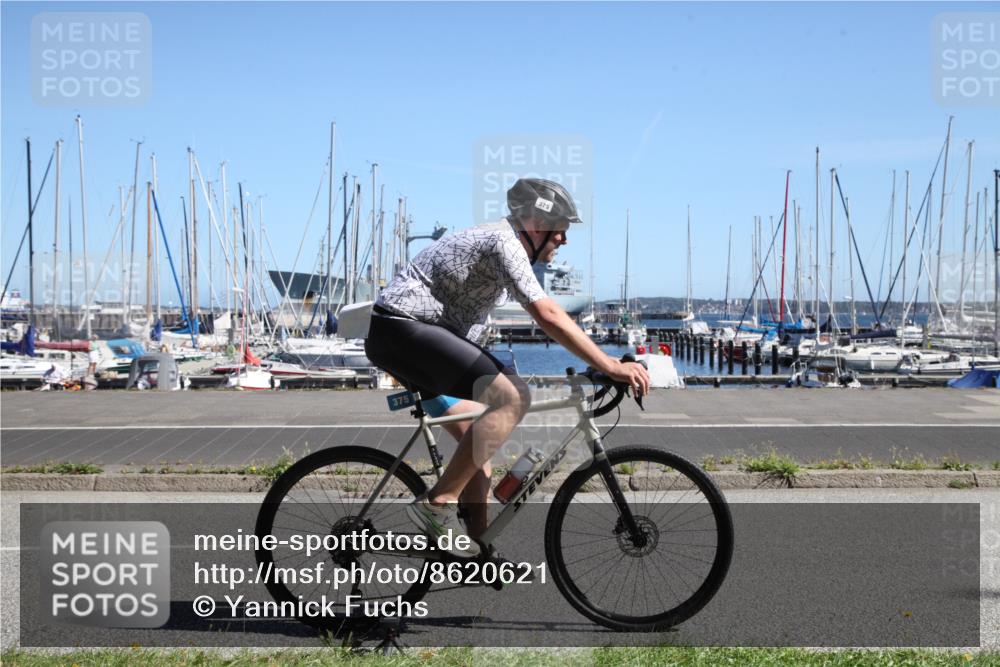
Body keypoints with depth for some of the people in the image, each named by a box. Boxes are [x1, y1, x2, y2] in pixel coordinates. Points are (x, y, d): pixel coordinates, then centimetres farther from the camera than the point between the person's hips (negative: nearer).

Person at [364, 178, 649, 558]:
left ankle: (478, 548, 17)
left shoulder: (502, 241, 18)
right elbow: (548, 316, -24)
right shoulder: (504, 242, -14)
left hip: (397, 336, 11)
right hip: (404, 329, -11)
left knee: (478, 435, 13)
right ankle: (439, 504, -20)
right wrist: (610, 366, -24)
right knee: (513, 398, -21)